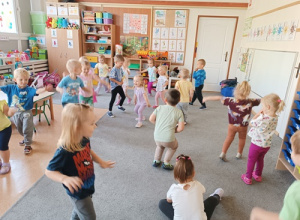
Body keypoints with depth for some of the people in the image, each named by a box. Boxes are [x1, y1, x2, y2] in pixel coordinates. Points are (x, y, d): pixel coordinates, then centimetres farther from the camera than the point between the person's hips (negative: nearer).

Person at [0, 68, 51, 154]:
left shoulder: (29, 89, -16)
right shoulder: (11, 88, -5)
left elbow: (37, 91, -33)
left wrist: (45, 89, -53)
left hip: (26, 113, -5)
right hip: (15, 113, 5)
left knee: (27, 130, 1)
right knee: (19, 129, 24)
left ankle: (28, 145, 14)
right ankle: (26, 139, 49)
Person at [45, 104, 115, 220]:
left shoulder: (85, 139, -16)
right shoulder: (64, 152, -38)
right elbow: (49, 171, -25)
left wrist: (101, 162, 1)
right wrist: (65, 179, -41)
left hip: (88, 186, 7)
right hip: (77, 192, -7)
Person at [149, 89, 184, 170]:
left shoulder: (160, 107, 1)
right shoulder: (179, 112, -4)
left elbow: (151, 119, 2)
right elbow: (180, 128, -9)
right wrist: (174, 129, 11)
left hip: (157, 137, 3)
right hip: (168, 139, -3)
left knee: (160, 146, 37)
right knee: (174, 146, 31)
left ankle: (156, 161, 38)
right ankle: (166, 163, 28)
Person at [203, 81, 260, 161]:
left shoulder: (231, 100, -21)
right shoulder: (250, 102, -18)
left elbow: (219, 98, -15)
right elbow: (261, 100, -2)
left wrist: (207, 98, -6)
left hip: (232, 125, 0)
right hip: (243, 126, 0)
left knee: (229, 138, 19)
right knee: (242, 139, 24)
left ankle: (223, 153, 17)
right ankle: (239, 154, 39)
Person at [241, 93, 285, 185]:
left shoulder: (263, 118, -31)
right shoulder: (275, 117, -7)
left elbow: (251, 123, -15)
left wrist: (259, 113, -13)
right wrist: (263, 114, -5)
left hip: (256, 144, -7)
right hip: (267, 145, 7)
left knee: (251, 161, 13)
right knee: (260, 159, 27)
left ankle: (248, 178, 28)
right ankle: (258, 175, 46)